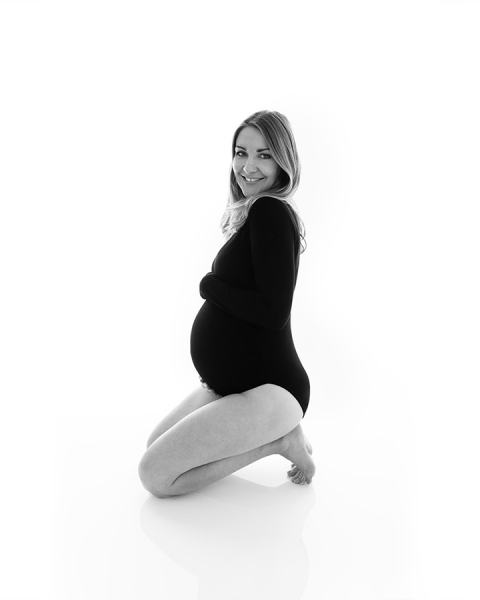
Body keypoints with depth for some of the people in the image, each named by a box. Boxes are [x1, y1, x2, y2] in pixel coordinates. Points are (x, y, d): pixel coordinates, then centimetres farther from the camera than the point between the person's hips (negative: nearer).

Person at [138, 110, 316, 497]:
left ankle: (277, 440, -2)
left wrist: (209, 285, -13)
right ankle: (275, 435, 13)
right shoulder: (254, 213, 11)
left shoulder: (270, 212, -19)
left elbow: (273, 312, -25)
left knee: (155, 476, -12)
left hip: (269, 389, -10)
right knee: (154, 446, 15)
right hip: (233, 381, 10)